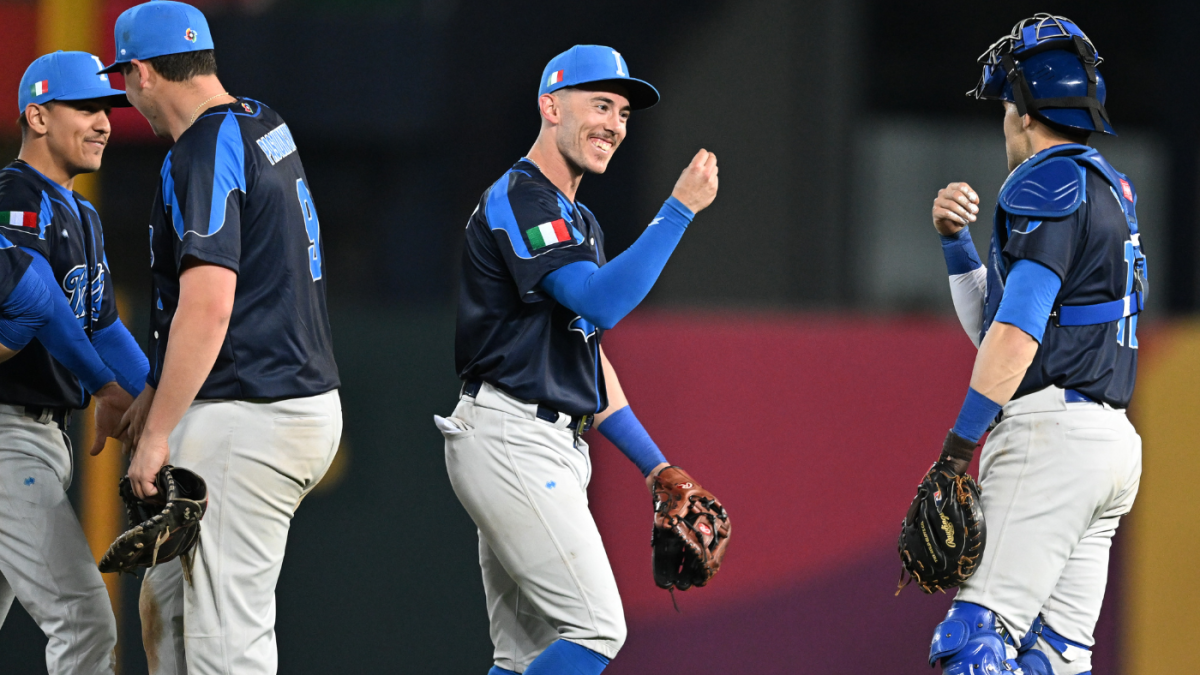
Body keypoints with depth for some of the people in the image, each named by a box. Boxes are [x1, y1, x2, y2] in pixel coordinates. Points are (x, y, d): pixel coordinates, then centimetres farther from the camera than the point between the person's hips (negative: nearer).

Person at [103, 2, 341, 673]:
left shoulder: (204, 153, -15)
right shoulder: (266, 127, 15)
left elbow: (207, 308, -24)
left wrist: (158, 434, -20)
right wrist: (156, 395, 28)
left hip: (249, 418, -10)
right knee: (167, 600, 18)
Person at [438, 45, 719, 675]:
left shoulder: (578, 221, 22)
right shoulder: (519, 199, -10)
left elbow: (590, 360, 24)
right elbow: (602, 303, -24)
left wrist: (656, 468, 19)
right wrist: (680, 208, -22)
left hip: (551, 448, 10)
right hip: (510, 440, -10)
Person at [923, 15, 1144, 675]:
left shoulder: (1049, 182, -7)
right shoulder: (1109, 189, 23)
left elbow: (1018, 330, -18)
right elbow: (991, 326, 28)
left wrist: (959, 442, -19)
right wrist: (956, 242, 17)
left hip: (1050, 434, -10)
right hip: (1111, 443, 10)